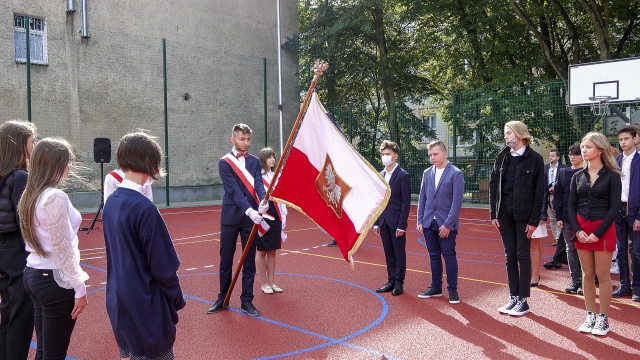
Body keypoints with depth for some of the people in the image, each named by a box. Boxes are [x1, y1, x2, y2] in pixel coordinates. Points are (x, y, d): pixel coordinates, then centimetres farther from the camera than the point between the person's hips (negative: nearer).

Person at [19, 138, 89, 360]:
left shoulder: (30, 195, 9)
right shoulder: (56, 197, -18)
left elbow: (40, 240, 13)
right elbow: (63, 249, -18)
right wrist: (79, 287, -13)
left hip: (34, 275, 9)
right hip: (55, 280, -9)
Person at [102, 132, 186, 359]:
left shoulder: (111, 203, 3)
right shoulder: (145, 209, -22)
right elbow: (163, 267, -20)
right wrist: (177, 300, -3)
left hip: (118, 303, 8)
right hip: (146, 307, -8)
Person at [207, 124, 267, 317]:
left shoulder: (255, 161, 7)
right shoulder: (224, 163, -3)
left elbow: (258, 183, -8)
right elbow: (234, 190, -15)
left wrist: (263, 201, -29)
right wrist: (249, 210, -27)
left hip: (251, 216, 2)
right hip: (230, 216, -2)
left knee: (249, 261, 7)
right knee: (226, 260, 8)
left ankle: (247, 301, 18)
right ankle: (222, 299, 24)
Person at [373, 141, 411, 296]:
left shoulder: (403, 175, -9)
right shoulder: (380, 175, 10)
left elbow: (406, 202, -11)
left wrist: (402, 225, -15)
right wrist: (376, 222, 8)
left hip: (397, 222, -6)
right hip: (383, 221, 6)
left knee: (399, 253, 5)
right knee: (388, 253, 13)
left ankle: (399, 283, 14)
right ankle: (391, 281, 22)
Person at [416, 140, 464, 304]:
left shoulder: (456, 174, -6)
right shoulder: (427, 173, 9)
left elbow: (457, 201, -11)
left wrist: (448, 224, -15)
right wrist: (420, 221, 5)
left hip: (446, 224, -5)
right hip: (429, 223, 5)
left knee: (449, 257, 1)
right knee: (434, 256, 12)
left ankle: (453, 290, 12)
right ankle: (436, 287, 23)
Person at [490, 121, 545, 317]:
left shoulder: (535, 159, -5)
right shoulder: (502, 157, 8)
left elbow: (540, 191, -6)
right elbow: (493, 185, 8)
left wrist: (534, 220, -11)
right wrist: (494, 214, 2)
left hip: (524, 214, -4)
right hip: (505, 213, 4)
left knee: (523, 256, 2)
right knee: (510, 256, 9)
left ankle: (523, 300, 10)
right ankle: (513, 298, 18)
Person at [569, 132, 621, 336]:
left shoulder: (611, 176, -5)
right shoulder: (578, 176, 8)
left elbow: (615, 207, -9)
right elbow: (571, 205, 6)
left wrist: (598, 233, -15)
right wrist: (577, 230, -7)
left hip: (603, 229, -4)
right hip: (581, 230, 4)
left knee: (602, 275, 0)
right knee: (587, 274, 9)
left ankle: (603, 318, 10)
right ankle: (590, 316, 18)